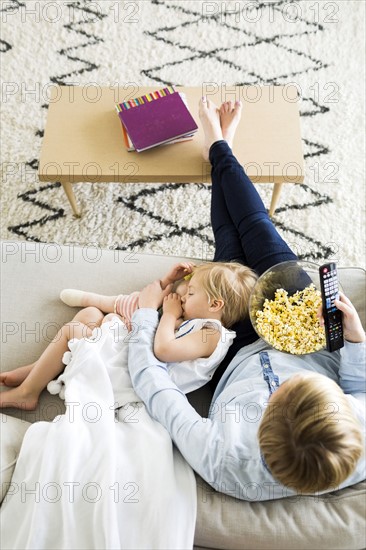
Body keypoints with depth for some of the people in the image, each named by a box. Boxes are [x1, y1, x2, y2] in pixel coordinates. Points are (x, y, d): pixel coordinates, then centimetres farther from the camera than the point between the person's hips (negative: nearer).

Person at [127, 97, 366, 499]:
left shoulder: (223, 463, -45)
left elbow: (150, 381, -31)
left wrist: (145, 315, -18)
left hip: (244, 356, -1)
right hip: (317, 345, 2)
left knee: (231, 246, 10)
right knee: (257, 229, 5)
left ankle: (218, 148, 43)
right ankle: (219, 148, 36)